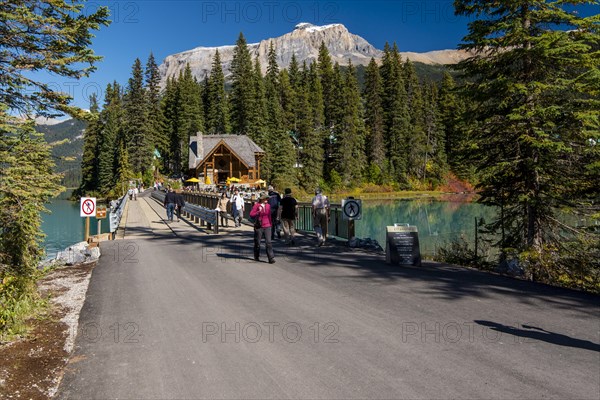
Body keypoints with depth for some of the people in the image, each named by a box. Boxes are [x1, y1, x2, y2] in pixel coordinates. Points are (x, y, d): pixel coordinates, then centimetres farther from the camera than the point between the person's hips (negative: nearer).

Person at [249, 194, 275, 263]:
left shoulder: (268, 206, 8)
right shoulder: (257, 205, -5)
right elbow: (251, 215, -9)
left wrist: (271, 224, 22)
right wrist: (258, 212, -21)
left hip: (267, 226, 2)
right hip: (259, 227, -2)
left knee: (268, 242, -8)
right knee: (257, 242, 10)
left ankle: (271, 258, -11)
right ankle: (257, 257, 30)